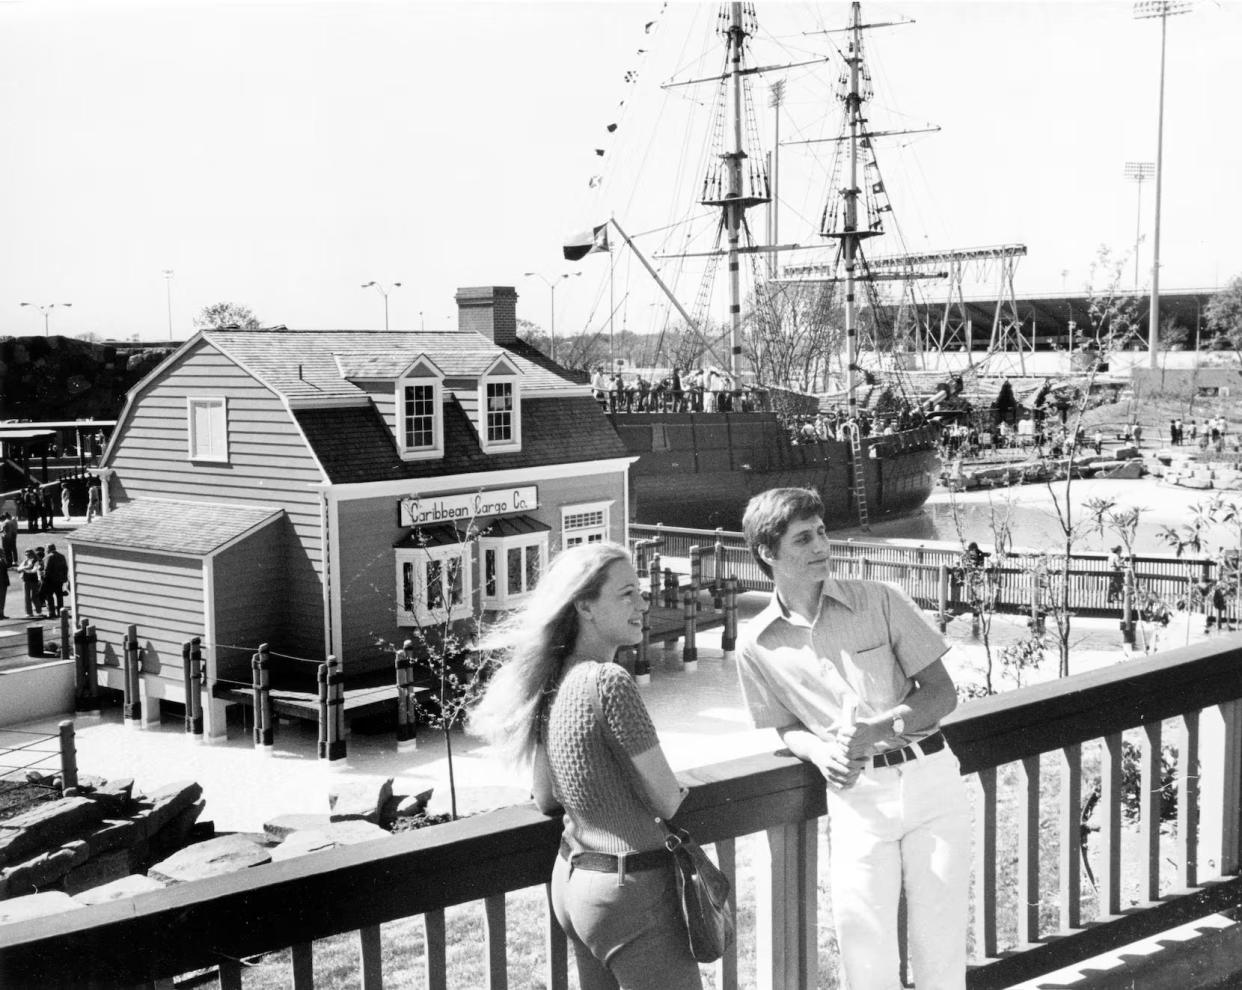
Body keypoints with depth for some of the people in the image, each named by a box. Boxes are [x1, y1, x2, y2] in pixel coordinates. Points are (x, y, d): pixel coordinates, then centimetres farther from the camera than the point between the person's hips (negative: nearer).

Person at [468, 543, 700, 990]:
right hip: (632, 891, -9)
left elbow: (546, 800, 13)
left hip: (571, 879, 9)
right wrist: (675, 789, 8)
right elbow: (667, 801, -14)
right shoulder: (609, 682, -20)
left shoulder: (553, 682, 4)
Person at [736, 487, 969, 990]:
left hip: (930, 778, 0)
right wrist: (820, 752, -10)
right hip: (855, 795, 0)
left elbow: (943, 694, 0)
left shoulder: (879, 600, -2)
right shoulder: (756, 645, 1)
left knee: (940, 949, 5)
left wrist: (879, 729, -17)